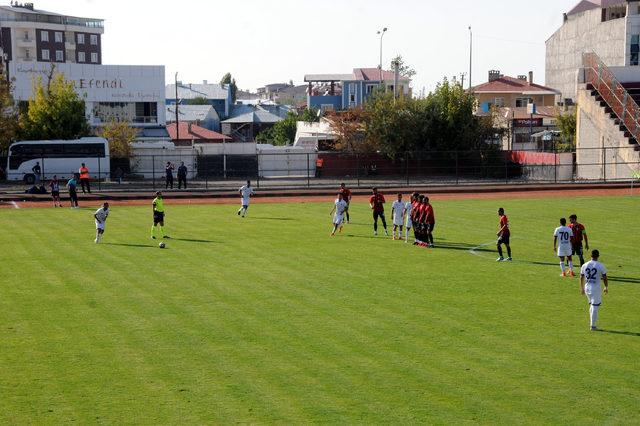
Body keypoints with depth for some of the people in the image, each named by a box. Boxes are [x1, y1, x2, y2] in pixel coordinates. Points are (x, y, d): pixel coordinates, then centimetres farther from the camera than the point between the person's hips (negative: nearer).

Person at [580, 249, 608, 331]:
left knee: (591, 304, 23)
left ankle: (591, 320, 25)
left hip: (587, 287, 4)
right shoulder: (601, 266, -9)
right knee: (595, 306, 2)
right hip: (596, 288, -4)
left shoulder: (584, 265, 2)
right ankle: (592, 325, 2)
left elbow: (581, 278, 9)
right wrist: (606, 287, 12)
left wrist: (582, 288, 21)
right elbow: (605, 278, -3)